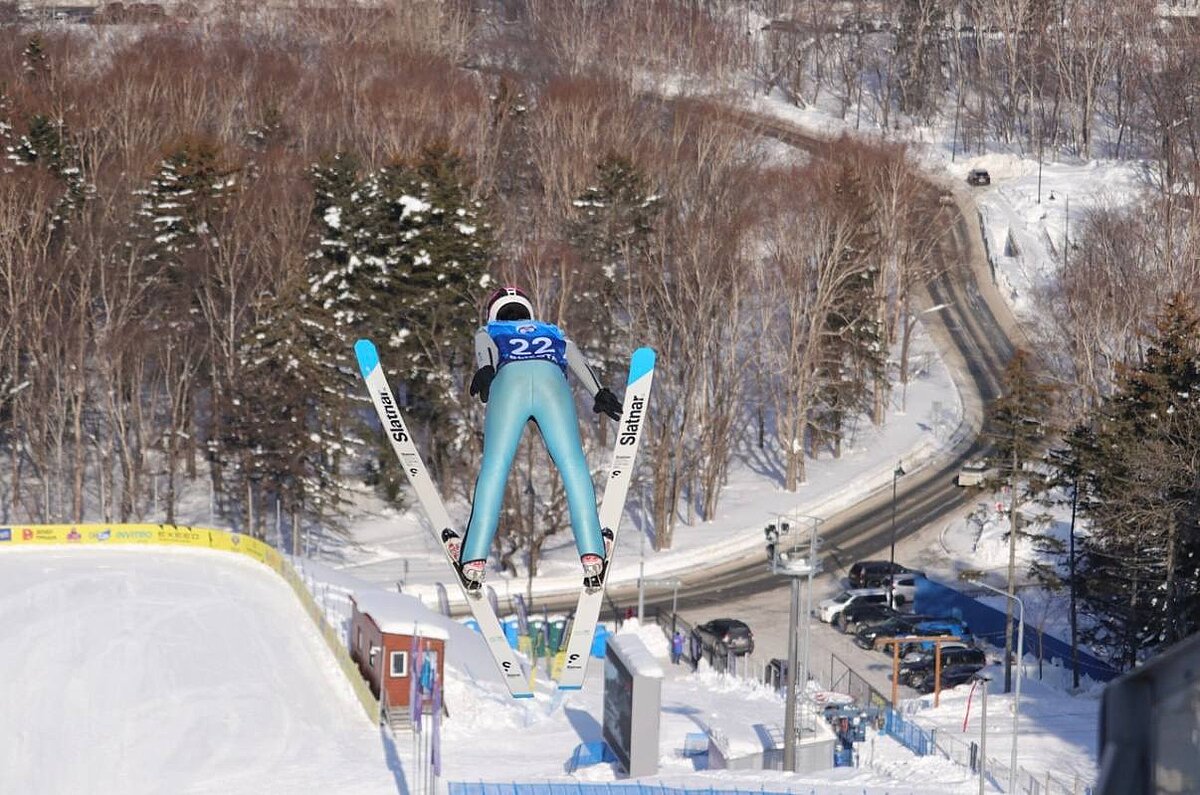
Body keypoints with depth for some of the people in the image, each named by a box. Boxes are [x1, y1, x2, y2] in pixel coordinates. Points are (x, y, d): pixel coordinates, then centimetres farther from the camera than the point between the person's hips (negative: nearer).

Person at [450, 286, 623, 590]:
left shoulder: (488, 331, 39)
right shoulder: (555, 334, 43)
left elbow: (486, 350, 13)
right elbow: (578, 361, 22)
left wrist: (485, 370, -9)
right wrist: (599, 392, 5)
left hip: (509, 377, -1)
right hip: (551, 379, 1)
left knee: (494, 466, -4)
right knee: (572, 464, -3)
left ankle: (475, 560, -15)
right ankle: (592, 556, -17)